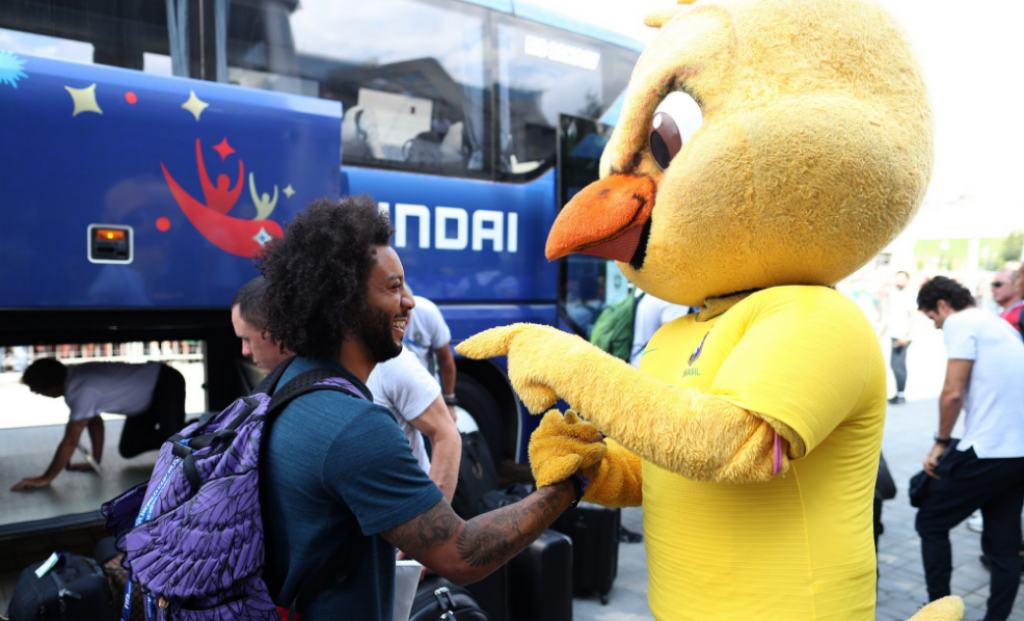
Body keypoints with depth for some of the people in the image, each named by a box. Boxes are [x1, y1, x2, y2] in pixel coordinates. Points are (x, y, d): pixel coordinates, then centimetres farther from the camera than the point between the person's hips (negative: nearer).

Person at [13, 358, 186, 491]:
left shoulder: (81, 392, -28)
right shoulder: (76, 376, -1)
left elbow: (70, 442, -23)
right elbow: (95, 420, 11)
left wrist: (45, 479, -13)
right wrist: (96, 461, 13)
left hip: (165, 385, -9)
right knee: (128, 449, 9)